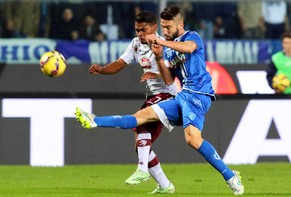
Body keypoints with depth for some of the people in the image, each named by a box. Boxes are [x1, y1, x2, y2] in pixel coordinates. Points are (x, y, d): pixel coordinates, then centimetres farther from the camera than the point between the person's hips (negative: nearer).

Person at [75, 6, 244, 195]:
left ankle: (230, 177, -22)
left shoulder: (192, 36, -1)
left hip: (198, 94, -8)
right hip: (183, 95, 8)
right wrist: (159, 58, 1)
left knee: (192, 138, -26)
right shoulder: (169, 48, 20)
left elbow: (189, 47, -28)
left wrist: (161, 42, -27)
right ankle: (95, 122, 6)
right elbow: (169, 81, 15)